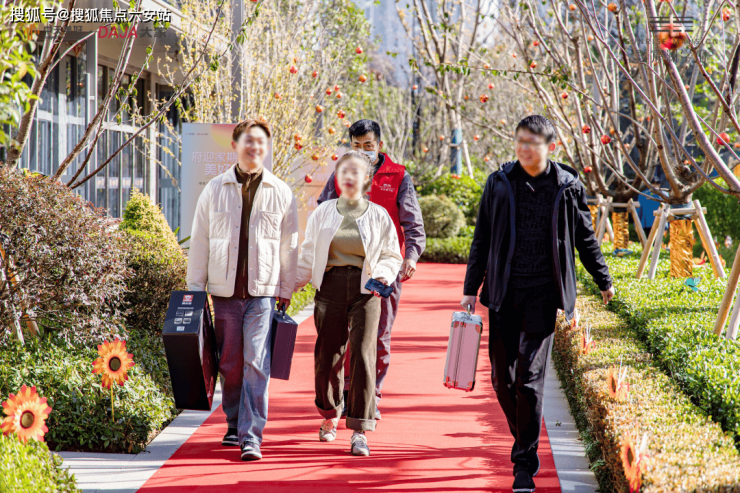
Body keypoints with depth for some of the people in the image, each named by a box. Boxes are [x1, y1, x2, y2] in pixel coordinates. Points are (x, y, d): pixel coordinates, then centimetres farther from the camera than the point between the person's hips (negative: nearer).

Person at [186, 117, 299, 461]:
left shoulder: (281, 193, 4)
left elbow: (289, 246, 9)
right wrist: (195, 288, 6)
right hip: (225, 291, 1)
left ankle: (252, 436, -10)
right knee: (230, 364, 8)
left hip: (263, 291, -1)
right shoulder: (215, 190, 5)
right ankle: (234, 424, 27)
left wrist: (286, 291, 8)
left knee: (256, 363, -11)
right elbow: (199, 241, 8)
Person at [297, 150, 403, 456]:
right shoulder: (323, 213, 9)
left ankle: (360, 431, -7)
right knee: (327, 355, 2)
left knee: (363, 355, -10)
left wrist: (383, 275, -9)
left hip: (366, 292, -1)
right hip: (330, 288, 1)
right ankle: (330, 414, 30)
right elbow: (308, 256, 13)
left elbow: (391, 256, 11)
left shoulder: (378, 215, 6)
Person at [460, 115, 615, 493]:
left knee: (530, 377, -8)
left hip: (542, 295, -2)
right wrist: (470, 288, 7)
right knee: (503, 378, 6)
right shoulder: (499, 183, 4)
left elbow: (585, 239, 14)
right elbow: (482, 239, 10)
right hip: (504, 293, 2)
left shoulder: (567, 187, 1)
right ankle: (524, 441, 31)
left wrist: (604, 281, 22)